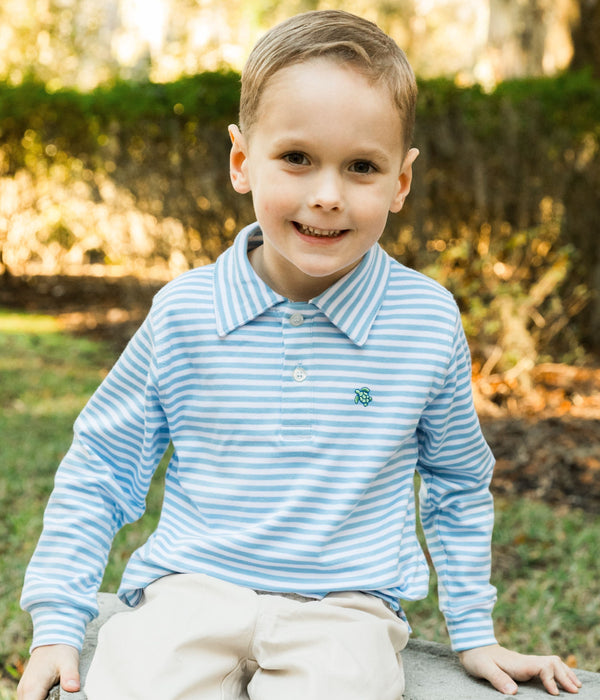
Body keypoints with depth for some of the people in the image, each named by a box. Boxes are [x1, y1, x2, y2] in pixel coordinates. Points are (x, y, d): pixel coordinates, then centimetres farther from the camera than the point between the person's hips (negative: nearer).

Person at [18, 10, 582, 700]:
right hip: (190, 590, 0)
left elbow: (458, 485, 13)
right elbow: (100, 466, 8)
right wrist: (56, 627, 3)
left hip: (345, 610, 0)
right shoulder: (184, 311, -4)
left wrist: (475, 637, 15)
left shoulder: (427, 322, -3)